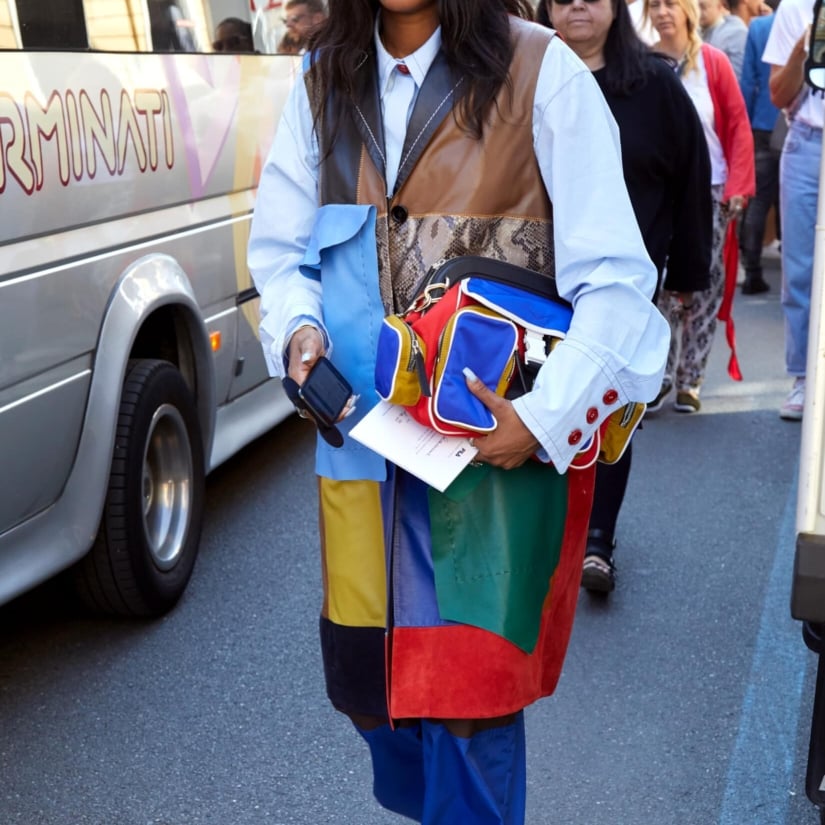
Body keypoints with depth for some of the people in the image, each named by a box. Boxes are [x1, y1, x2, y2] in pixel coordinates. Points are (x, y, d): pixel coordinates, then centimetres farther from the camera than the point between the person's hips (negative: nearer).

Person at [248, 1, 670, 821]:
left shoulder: (540, 71, -9)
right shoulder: (324, 80, 6)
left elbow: (613, 280, -11)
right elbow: (278, 244, 12)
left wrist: (544, 418, -21)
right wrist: (298, 327, -9)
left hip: (501, 437, -4)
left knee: (470, 690, -1)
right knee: (363, 674, 14)